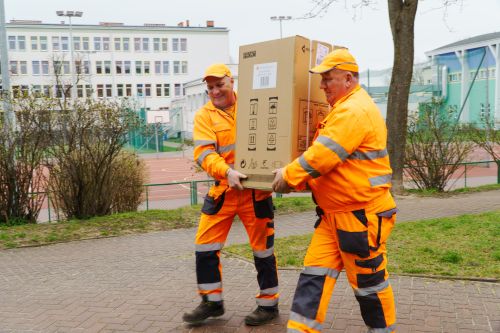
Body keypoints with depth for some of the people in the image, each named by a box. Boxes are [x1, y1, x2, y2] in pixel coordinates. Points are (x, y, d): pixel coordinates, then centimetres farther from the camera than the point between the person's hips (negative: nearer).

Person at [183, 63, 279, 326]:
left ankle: (269, 304, 24)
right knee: (205, 246, 5)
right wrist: (227, 172, -29)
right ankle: (212, 301, 24)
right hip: (222, 189, 2)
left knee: (262, 247, 7)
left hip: (255, 189, -2)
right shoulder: (204, 115, 1)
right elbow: (203, 153, -12)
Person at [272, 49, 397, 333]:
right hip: (335, 213, 10)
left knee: (368, 282, 6)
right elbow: (325, 155, 25)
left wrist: (289, 175, -14)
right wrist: (295, 177, 18)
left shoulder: (355, 110, -18)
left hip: (362, 215, -10)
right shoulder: (344, 109, 17)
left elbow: (323, 155, -24)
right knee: (315, 273, 6)